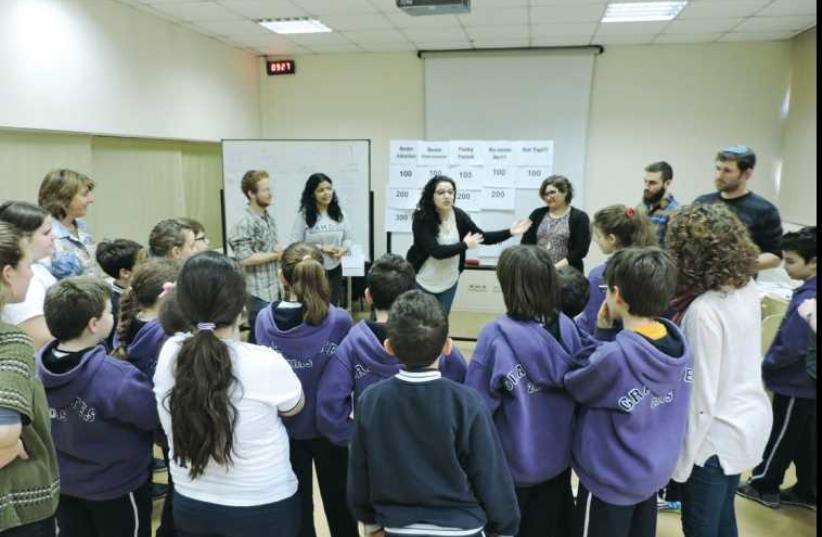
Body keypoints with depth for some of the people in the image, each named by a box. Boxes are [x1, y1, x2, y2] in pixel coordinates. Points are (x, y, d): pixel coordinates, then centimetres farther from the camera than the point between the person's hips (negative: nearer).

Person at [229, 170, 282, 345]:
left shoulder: (269, 217, 10)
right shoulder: (245, 223, -17)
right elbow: (244, 258, -23)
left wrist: (279, 249, -1)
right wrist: (276, 255, -14)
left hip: (274, 289, 8)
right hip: (259, 291, -8)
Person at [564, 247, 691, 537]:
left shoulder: (614, 355, -33)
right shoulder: (678, 341, -9)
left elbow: (574, 385, -16)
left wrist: (604, 334, -15)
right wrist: (611, 337, -7)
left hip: (610, 479, -7)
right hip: (655, 472, 7)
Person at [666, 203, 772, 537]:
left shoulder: (703, 310, -28)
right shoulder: (747, 288, -4)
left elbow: (702, 394, -24)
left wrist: (681, 460, -13)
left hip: (717, 434, -8)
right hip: (751, 420, 8)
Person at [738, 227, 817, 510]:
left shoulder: (807, 300, -27)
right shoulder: (810, 293, 0)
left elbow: (792, 348, -26)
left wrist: (765, 365, -10)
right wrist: (771, 363, 11)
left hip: (795, 385, -8)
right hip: (809, 382, 8)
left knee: (781, 437, 8)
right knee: (806, 440, 18)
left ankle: (764, 486, 24)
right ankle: (806, 492, 31)